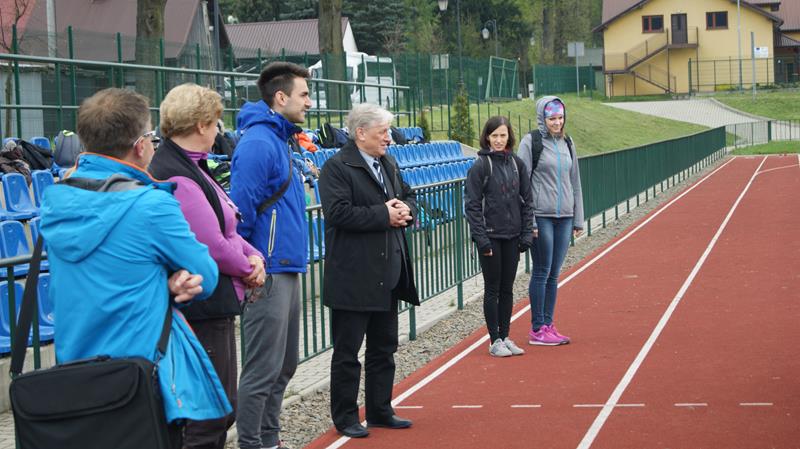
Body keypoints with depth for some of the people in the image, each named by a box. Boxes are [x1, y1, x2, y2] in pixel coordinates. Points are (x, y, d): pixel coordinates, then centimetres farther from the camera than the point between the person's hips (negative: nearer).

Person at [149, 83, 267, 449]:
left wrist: (252, 256, 0)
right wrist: (247, 269, -4)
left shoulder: (191, 167, 13)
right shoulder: (177, 177, -20)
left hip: (215, 306, 11)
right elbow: (213, 245, -22)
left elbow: (224, 226, 18)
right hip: (201, 308, -11)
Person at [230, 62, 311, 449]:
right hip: (268, 273, -10)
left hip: (286, 271, 10)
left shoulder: (279, 140, 16)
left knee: (284, 366, 17)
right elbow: (242, 210, -19)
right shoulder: (258, 142, -15)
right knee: (263, 370, -6)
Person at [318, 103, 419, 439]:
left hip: (387, 274, 8)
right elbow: (339, 212, -24)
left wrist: (405, 210, -1)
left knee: (384, 348, 16)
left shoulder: (389, 165, 14)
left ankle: (380, 411, 27)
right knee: (347, 352, 2)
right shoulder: (336, 168, -13)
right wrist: (384, 215, -20)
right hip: (353, 278, -8)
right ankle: (345, 417, 11)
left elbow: (408, 196, 22)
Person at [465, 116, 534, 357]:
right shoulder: (480, 166, -8)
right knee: (493, 289, 2)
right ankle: (495, 341, 8)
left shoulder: (517, 163, 6)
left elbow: (527, 200, 9)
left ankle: (505, 337, 18)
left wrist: (527, 233, 2)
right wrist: (481, 238, -15)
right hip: (491, 236, -4)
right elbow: (473, 205, -9)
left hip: (512, 236, 4)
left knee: (507, 289, 10)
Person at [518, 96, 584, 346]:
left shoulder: (567, 143, 13)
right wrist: (528, 220, -14)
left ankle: (548, 325, 15)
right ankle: (537, 330, 3)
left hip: (564, 217, 6)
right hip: (541, 216, -6)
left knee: (553, 274, 9)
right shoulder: (531, 142, -5)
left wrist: (578, 219, 15)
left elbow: (574, 182, 18)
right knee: (542, 272, -3)